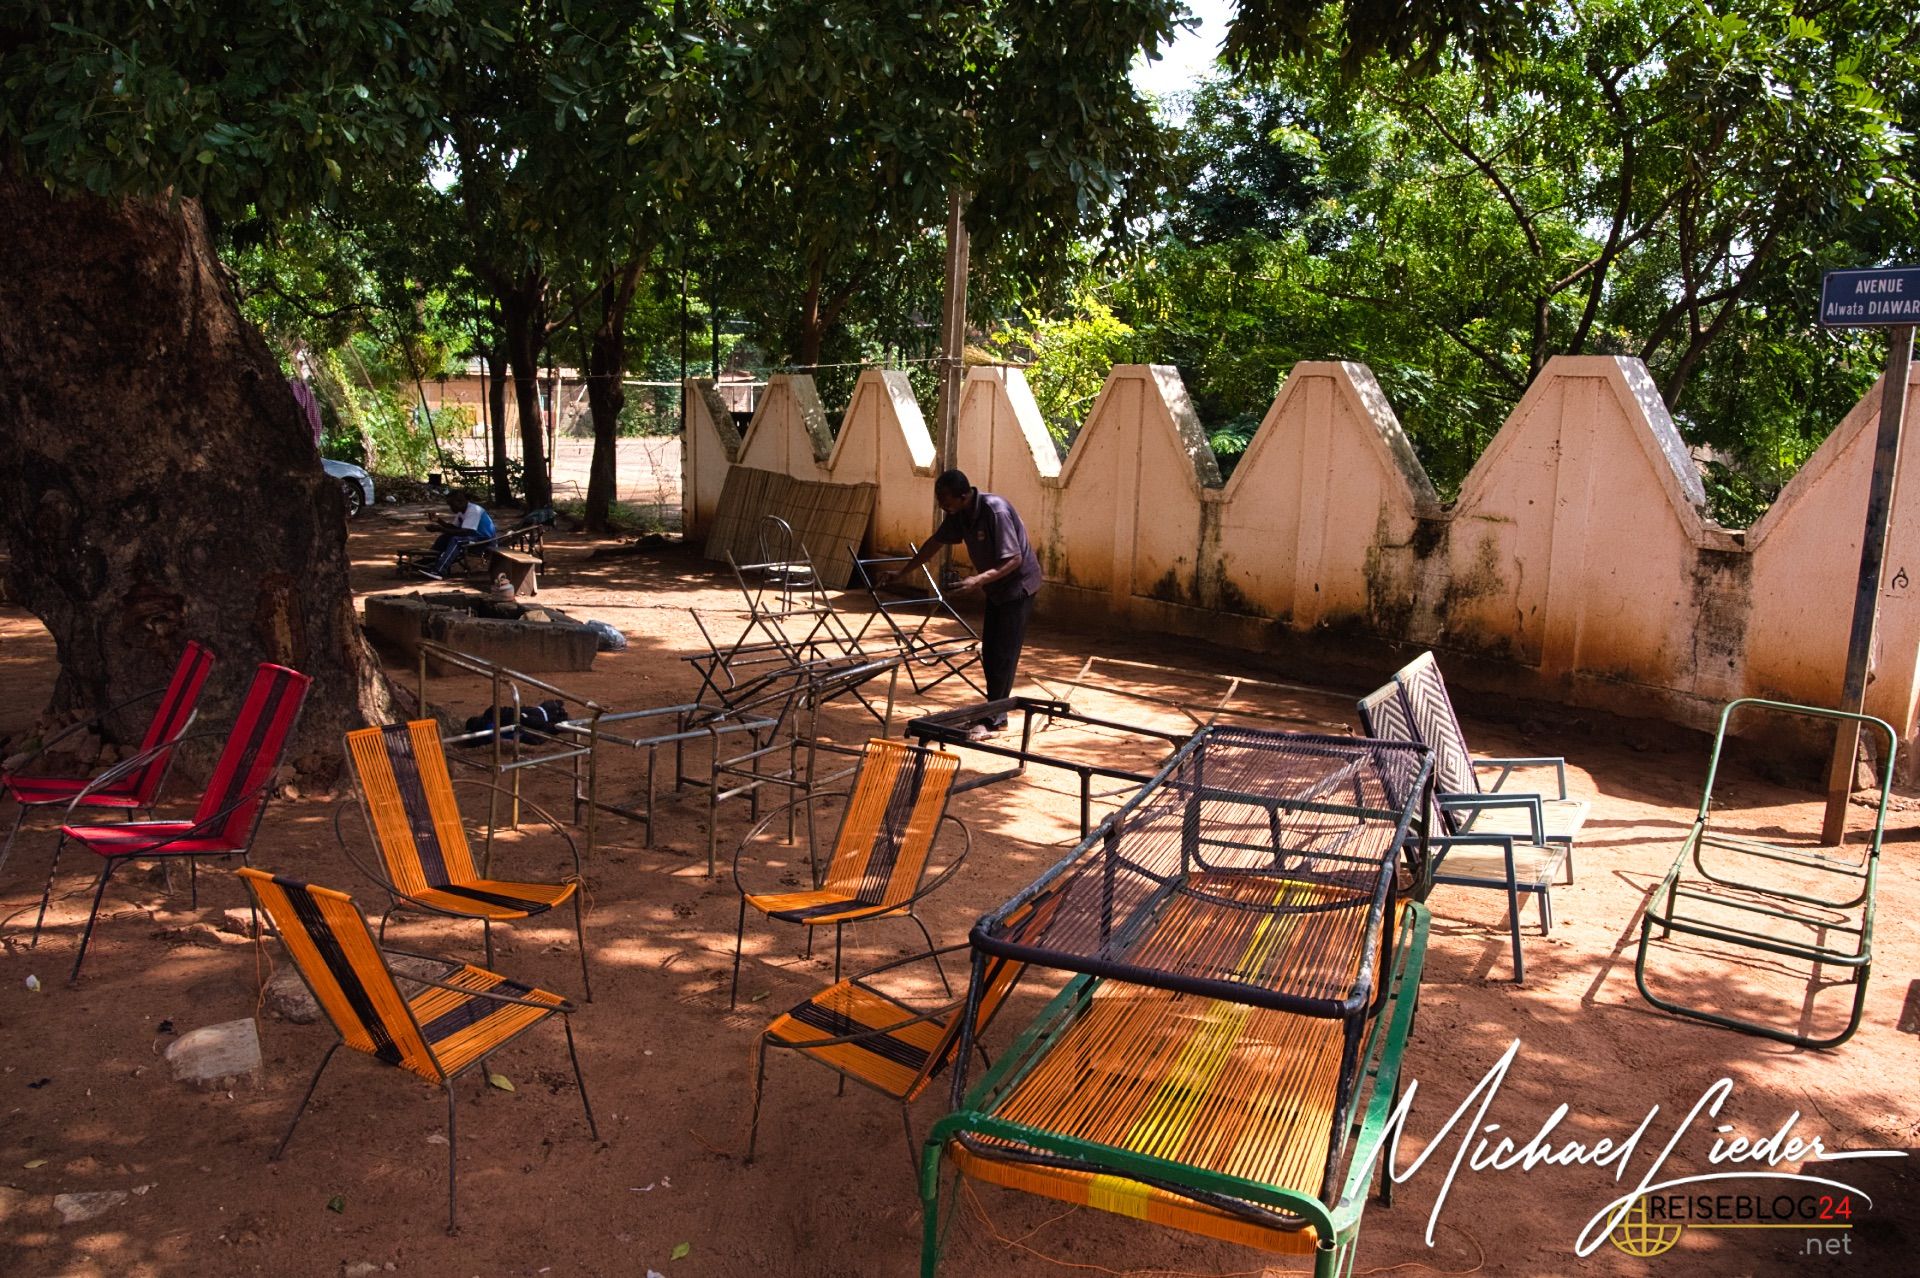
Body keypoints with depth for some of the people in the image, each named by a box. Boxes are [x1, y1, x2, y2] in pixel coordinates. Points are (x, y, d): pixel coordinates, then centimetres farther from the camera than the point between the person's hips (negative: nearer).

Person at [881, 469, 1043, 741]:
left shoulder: (995, 511, -29)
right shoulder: (958, 514, -3)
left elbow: (1014, 559, -28)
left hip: (1017, 585, -9)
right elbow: (935, 542, 11)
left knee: (1004, 654, -7)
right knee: (989, 653, 10)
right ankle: (996, 713, 20)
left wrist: (978, 580, -38)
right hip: (996, 588, 9)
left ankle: (992, 720, -2)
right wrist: (901, 572, 13)